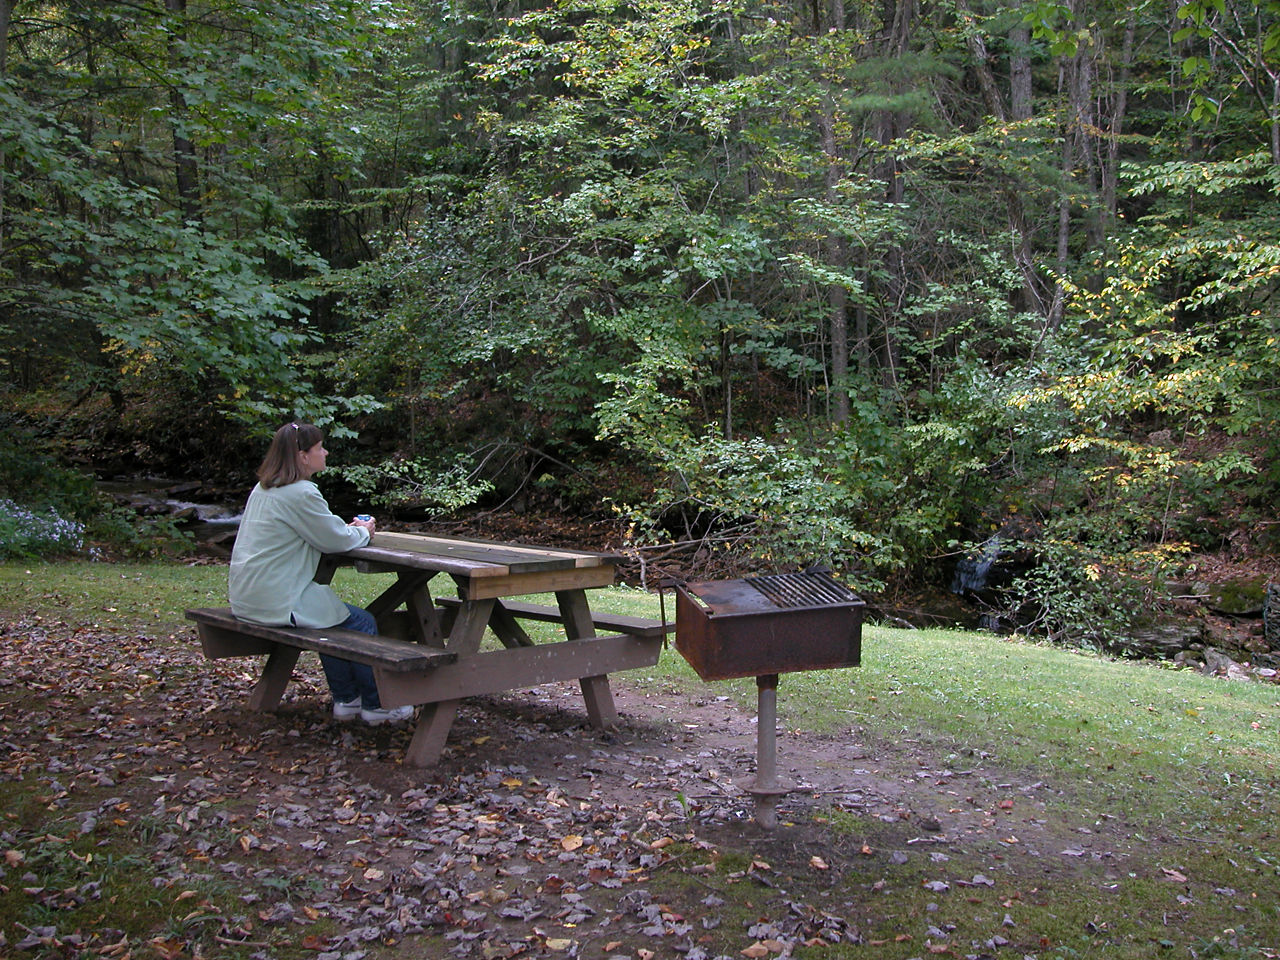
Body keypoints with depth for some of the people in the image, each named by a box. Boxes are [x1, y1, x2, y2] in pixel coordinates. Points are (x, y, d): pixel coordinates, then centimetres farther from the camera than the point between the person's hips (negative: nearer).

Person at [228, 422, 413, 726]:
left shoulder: (264, 489, 13)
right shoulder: (301, 493, -18)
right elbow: (336, 541, -11)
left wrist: (348, 530, 14)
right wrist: (363, 532, 9)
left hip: (248, 595, 10)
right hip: (277, 601, -10)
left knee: (334, 618, 24)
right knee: (361, 623, -1)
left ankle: (346, 700, 27)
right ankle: (375, 705, 10)